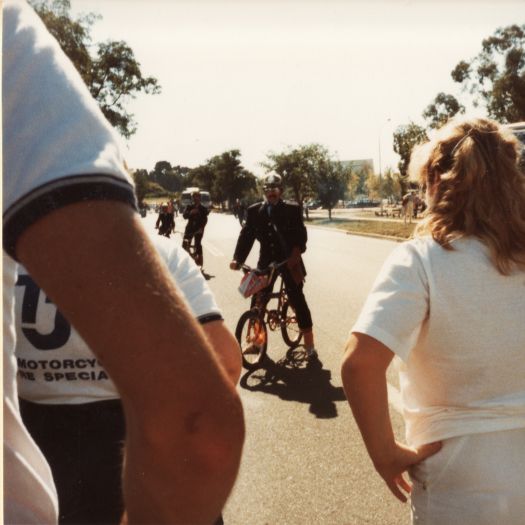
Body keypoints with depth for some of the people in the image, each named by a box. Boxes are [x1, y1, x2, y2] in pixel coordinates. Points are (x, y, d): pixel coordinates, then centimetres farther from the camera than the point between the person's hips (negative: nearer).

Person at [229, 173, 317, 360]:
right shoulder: (254, 211, 2)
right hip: (266, 261, 3)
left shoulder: (292, 209, -5)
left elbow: (301, 234, -11)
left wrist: (297, 250, -31)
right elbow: (246, 235, -3)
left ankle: (309, 344, 3)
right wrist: (238, 259, -15)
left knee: (297, 300, -3)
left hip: (289, 260, -3)